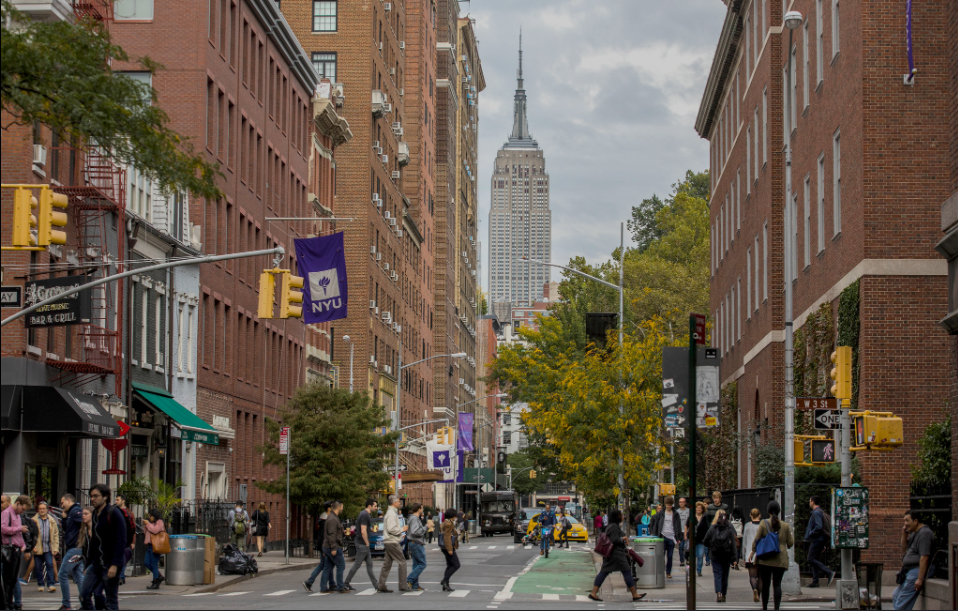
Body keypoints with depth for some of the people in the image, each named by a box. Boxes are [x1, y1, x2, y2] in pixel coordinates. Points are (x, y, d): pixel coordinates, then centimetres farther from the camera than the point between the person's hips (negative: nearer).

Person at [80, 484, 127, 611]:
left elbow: (121, 541, -16)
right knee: (84, 596, 0)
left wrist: (115, 565, -22)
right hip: (96, 564, 8)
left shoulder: (113, 513, -10)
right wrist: (87, 565, 17)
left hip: (110, 565, -8)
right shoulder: (95, 515, 14)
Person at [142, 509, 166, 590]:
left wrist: (148, 523, -13)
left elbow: (155, 530, -21)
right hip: (150, 545, 10)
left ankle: (155, 584, -3)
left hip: (155, 546, -10)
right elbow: (146, 532, 25)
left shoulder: (159, 522, -7)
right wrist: (144, 524, 11)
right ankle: (159, 577, 19)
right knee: (146, 563, 9)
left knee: (154, 564, -7)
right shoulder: (153, 522, 21)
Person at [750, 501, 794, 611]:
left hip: (765, 560, 0)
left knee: (765, 584, 9)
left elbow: (756, 540, -3)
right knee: (777, 584, -1)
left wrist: (752, 552, 8)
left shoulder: (763, 523, -2)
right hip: (780, 560, 1)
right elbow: (790, 543, 8)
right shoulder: (785, 526, 2)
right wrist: (792, 537, 30)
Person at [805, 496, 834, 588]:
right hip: (820, 540, 10)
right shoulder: (821, 512, 18)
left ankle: (829, 572, -20)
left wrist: (810, 533, -15)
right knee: (814, 560, 10)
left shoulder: (816, 513, -13)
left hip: (817, 539, -10)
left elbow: (819, 527, -24)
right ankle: (815, 582, 8)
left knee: (811, 559, -12)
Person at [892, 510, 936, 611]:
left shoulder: (924, 533, -16)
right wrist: (904, 535, 7)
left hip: (917, 571, -11)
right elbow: (904, 550, 24)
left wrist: (920, 579, -25)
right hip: (909, 571, 11)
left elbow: (924, 558, -22)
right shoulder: (914, 533, 17)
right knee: (895, 597, 15)